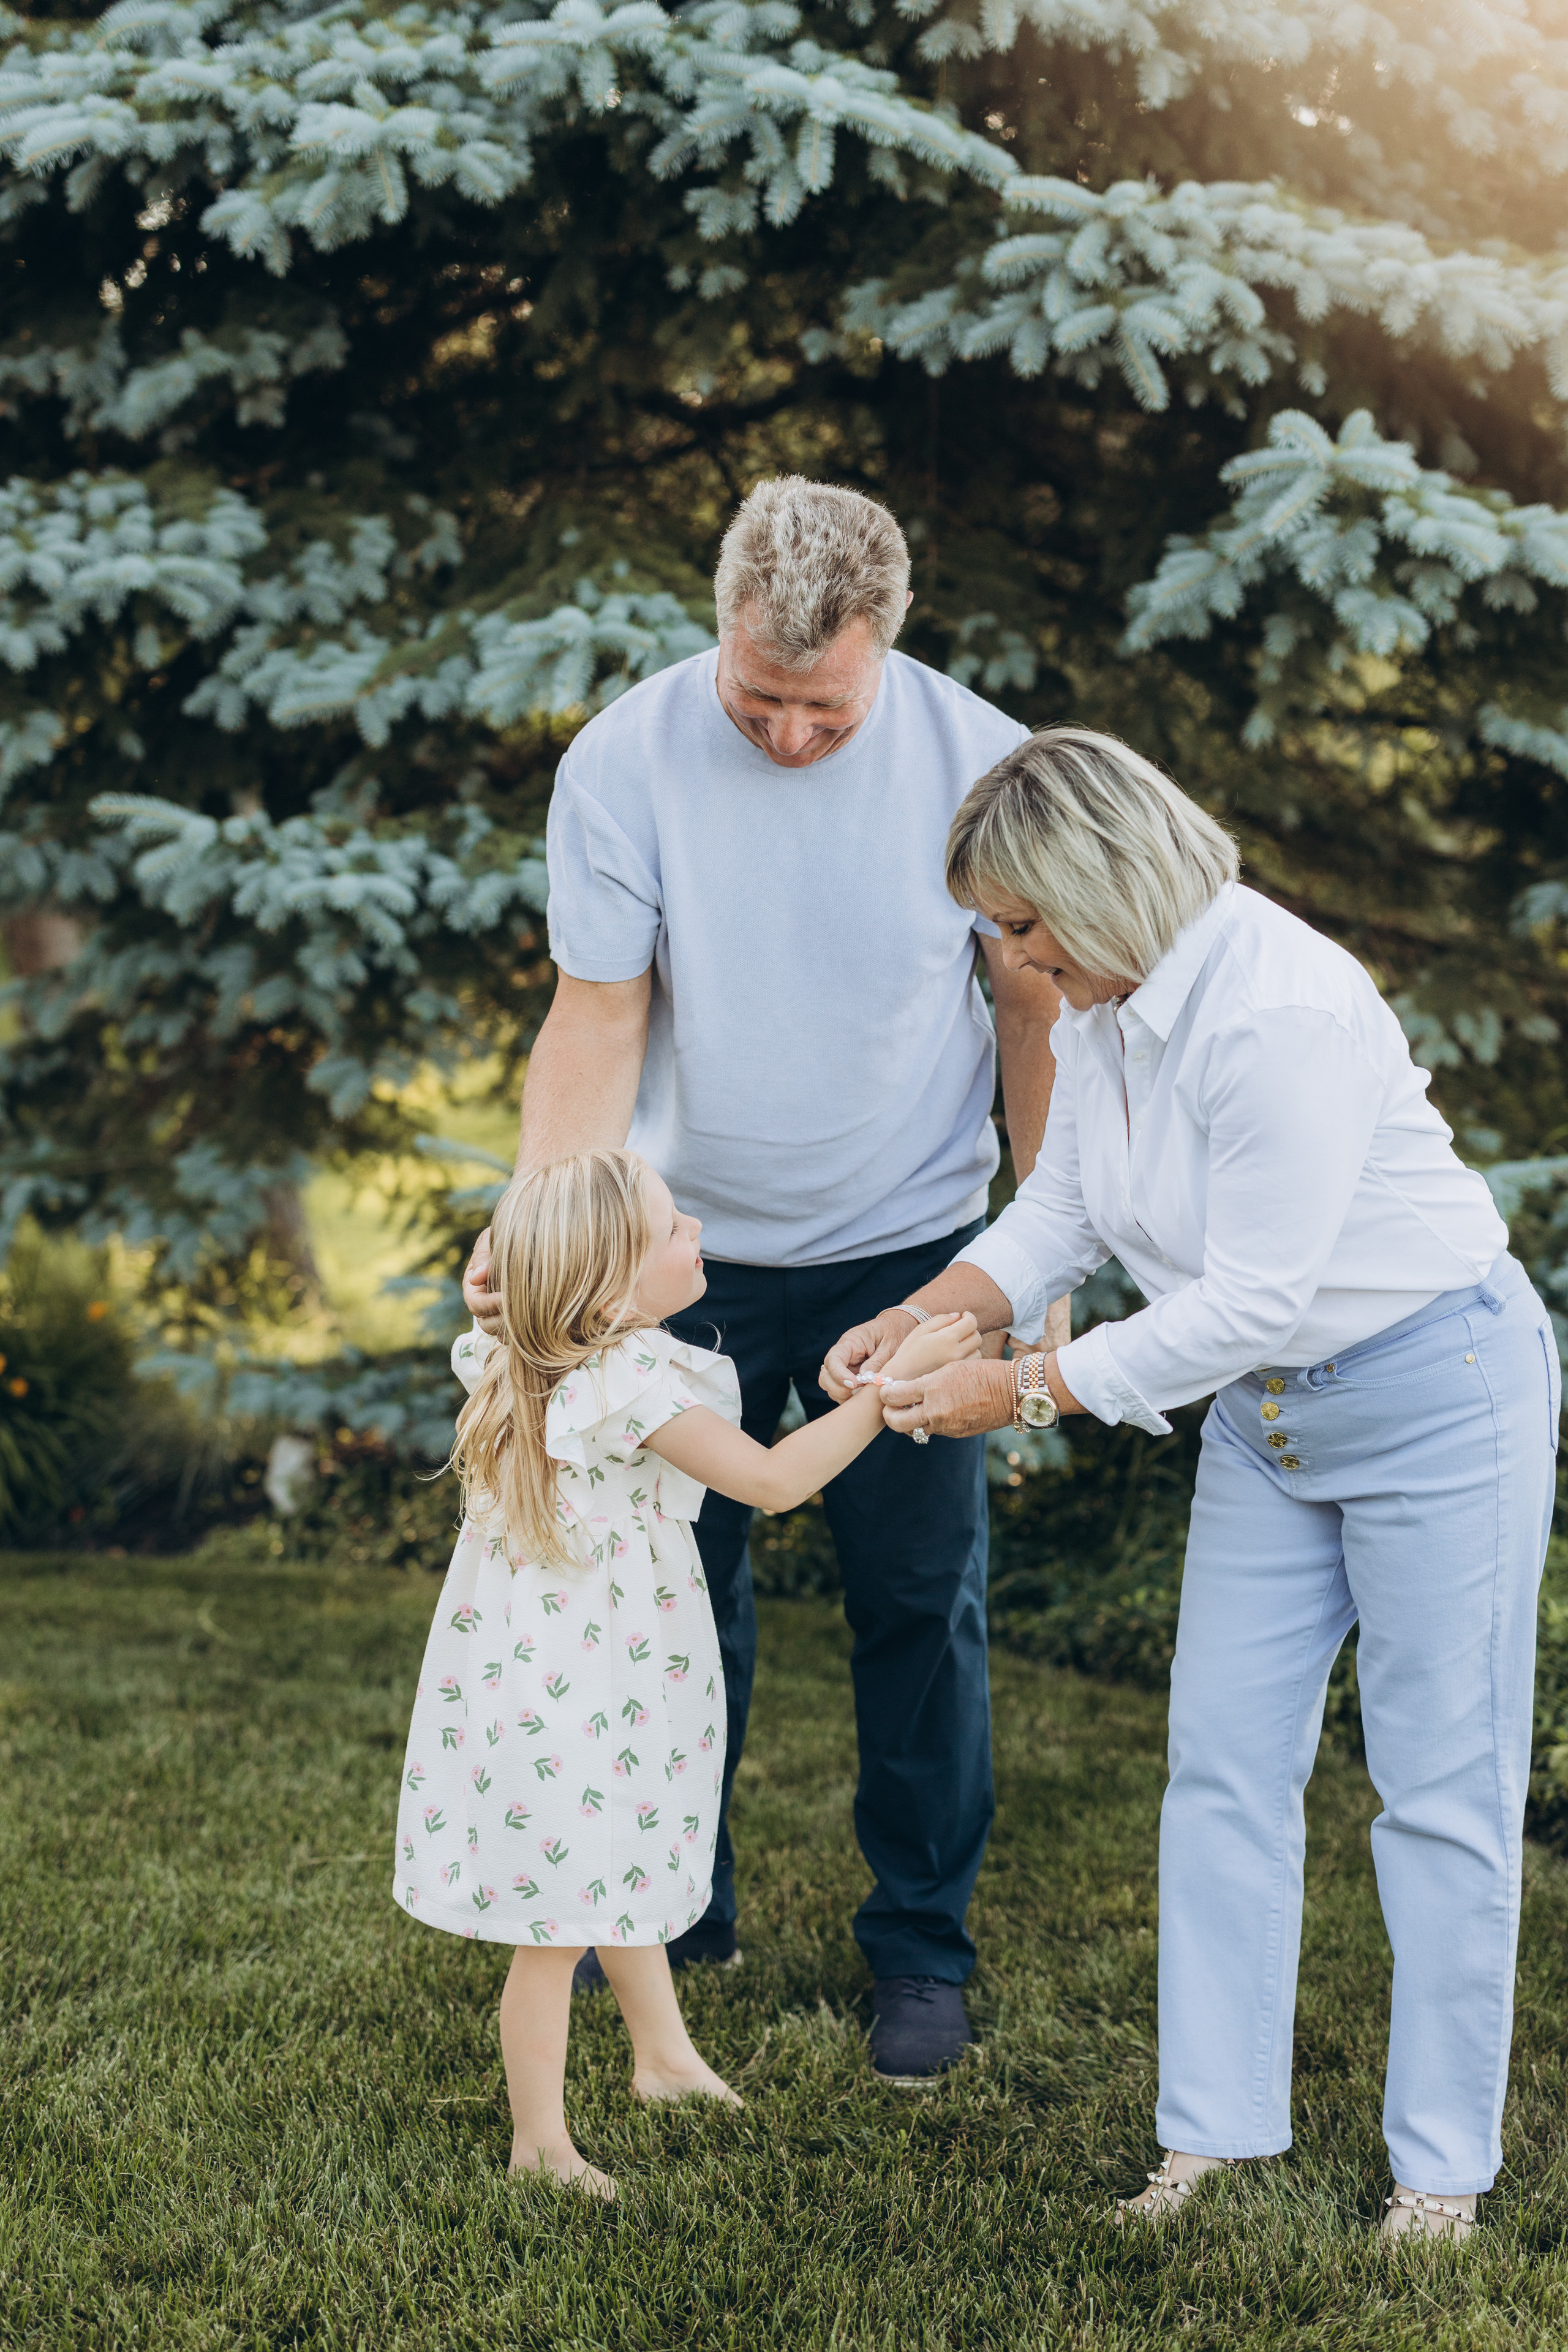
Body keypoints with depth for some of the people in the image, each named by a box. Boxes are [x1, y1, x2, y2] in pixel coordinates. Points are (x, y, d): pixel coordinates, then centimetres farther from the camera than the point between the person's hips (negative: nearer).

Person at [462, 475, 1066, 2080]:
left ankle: (922, 1945, 20)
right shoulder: (623, 761, -14)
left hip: (906, 1244, 0)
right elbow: (597, 1017, -13)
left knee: (920, 1601, 3)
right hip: (690, 1246, 1)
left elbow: (1034, 1009, -3)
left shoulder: (977, 761, -13)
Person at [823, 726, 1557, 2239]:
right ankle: (1215, 2131, 19)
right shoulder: (1107, 997, -2)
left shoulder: (1280, 1011, -30)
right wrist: (928, 1314, -11)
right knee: (1223, 1765, 8)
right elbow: (1061, 1206, 5)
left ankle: (1441, 2169, 15)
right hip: (1269, 1411, 9)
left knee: (1442, 1791, 2)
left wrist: (1031, 1390, -22)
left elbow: (1249, 1302, -28)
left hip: (1436, 1394, -9)